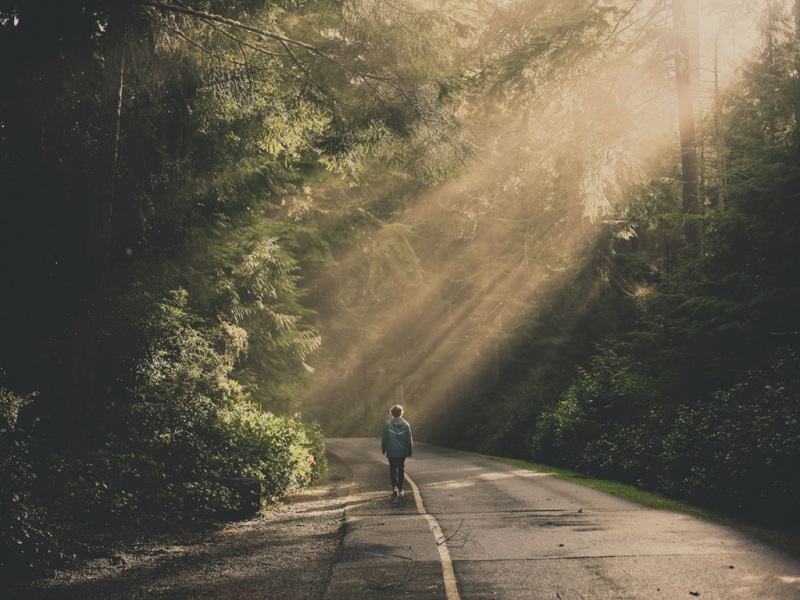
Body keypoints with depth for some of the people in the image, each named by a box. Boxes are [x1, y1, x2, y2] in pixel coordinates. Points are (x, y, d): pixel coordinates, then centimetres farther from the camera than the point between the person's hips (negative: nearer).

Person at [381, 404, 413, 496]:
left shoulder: (388, 424, -9)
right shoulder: (406, 424, -4)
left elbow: (384, 438, -3)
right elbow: (409, 440, 0)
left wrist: (383, 450, 9)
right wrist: (409, 451, 11)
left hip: (391, 452, -1)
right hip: (402, 452, 1)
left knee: (393, 469, 8)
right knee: (401, 470, 13)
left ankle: (395, 487, -6)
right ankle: (400, 489, 15)